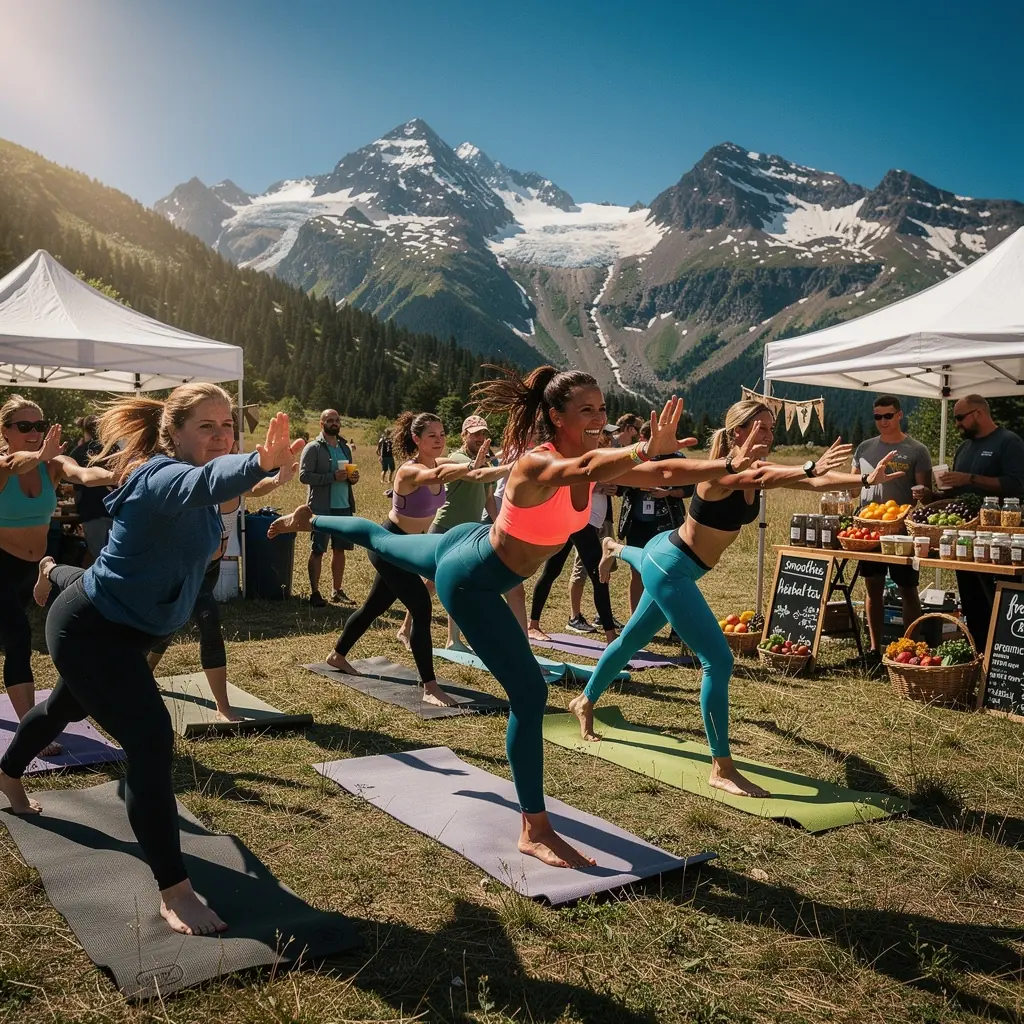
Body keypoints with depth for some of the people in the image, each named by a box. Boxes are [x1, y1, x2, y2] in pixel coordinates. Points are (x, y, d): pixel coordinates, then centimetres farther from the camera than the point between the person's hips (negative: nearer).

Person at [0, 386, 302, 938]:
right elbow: (201, 484, -57)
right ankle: (175, 893, -15)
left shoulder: (171, 470, -2)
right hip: (91, 630, -10)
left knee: (69, 706, 33)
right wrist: (260, 463, -75)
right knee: (151, 738, -20)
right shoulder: (162, 476, -30)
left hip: (126, 627, 10)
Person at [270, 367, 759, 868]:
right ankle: (535, 830, 2)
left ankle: (311, 519, 61)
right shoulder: (537, 464, -36)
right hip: (469, 581, -9)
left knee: (384, 541, 35)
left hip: (474, 547, 9)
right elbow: (582, 470, -57)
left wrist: (728, 464, -17)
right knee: (529, 694, -10)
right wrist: (647, 449, -72)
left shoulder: (593, 463, -9)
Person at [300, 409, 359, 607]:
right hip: (322, 508, -6)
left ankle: (337, 591, 20)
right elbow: (304, 476, -14)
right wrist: (332, 477, -22)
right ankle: (314, 593, 7)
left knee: (340, 549, 11)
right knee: (317, 551, 1)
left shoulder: (345, 447, 14)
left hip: (344, 506, 6)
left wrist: (353, 478, -1)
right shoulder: (313, 448, -6)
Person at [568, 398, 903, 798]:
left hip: (677, 565, 10)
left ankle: (585, 702, 51)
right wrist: (811, 468, -60)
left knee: (632, 638, 26)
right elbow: (754, 480, -48)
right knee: (718, 660, -13)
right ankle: (722, 769, -5)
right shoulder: (722, 472, -25)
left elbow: (816, 482, -10)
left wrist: (865, 479, -24)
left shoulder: (757, 470, -1)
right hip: (669, 567, -10)